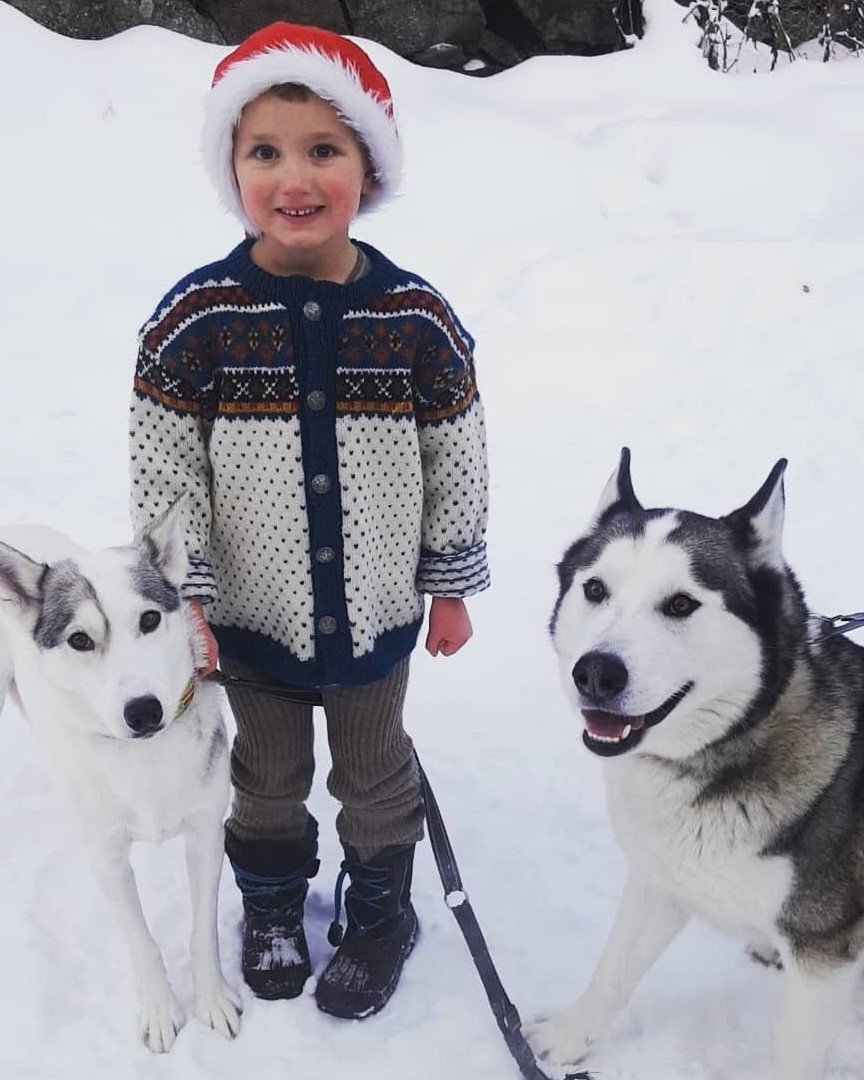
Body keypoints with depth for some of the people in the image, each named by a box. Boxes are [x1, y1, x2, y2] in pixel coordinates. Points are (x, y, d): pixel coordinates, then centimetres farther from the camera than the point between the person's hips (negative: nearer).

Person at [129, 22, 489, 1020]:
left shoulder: (418, 320, -13)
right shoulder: (195, 320, -15)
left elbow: (456, 465, -3)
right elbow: (161, 474, -9)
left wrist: (451, 587, 2)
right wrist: (178, 595, -11)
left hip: (376, 611, 0)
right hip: (252, 613, 0)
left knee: (374, 774, 20)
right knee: (269, 773, 22)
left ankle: (381, 912, 45)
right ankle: (273, 903, 48)